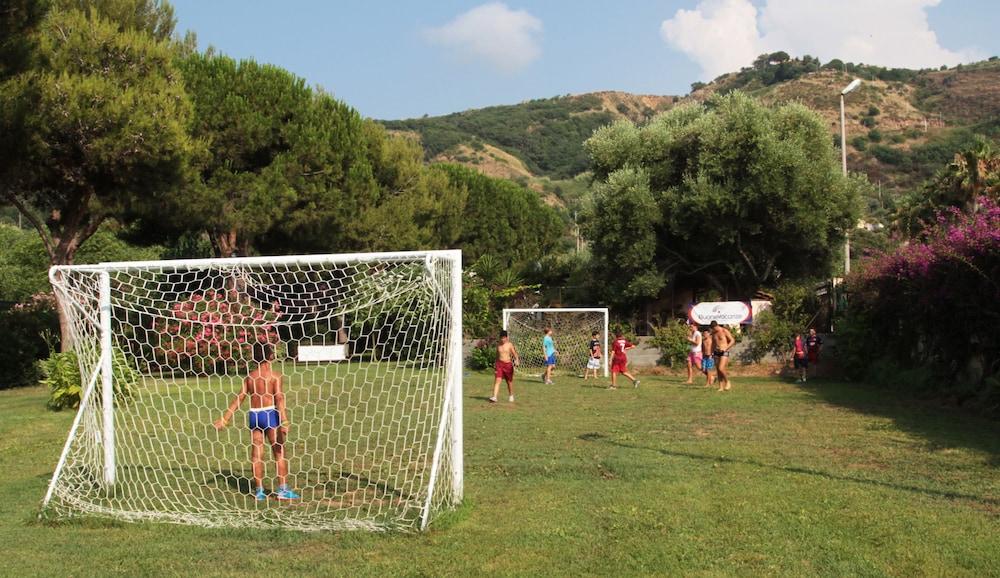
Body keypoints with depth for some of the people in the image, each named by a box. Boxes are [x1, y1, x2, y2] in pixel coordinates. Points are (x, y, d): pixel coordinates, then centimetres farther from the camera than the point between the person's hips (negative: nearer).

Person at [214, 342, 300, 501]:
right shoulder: (275, 375, -5)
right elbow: (279, 398, -15)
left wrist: (224, 419, 11)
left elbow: (238, 399, 7)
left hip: (253, 415, 5)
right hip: (270, 413, -4)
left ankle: (259, 490, 14)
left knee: (256, 455, 10)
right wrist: (284, 421, -19)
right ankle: (283, 489, 5)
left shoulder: (250, 376, 8)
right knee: (279, 453, 5)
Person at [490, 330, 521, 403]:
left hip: (508, 364, -1)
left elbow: (514, 354, -7)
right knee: (497, 380, -13)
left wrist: (517, 360, -27)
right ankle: (494, 397, -19)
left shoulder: (509, 345, -3)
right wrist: (495, 364, 22)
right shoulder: (498, 345, 6)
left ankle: (511, 396, 34)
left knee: (509, 381, 13)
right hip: (499, 364, 2)